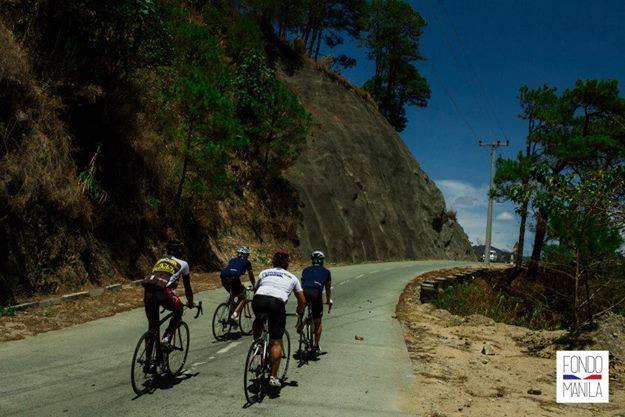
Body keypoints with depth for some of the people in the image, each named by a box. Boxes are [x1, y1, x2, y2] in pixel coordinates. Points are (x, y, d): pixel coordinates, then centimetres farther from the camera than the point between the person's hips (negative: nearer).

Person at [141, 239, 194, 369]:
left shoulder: (160, 261, 34)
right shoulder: (183, 264, 20)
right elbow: (187, 287, 27)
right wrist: (190, 302, 43)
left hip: (147, 292, 5)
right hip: (163, 291, -5)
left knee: (152, 326, 18)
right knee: (178, 310, 24)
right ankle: (166, 338, 7)